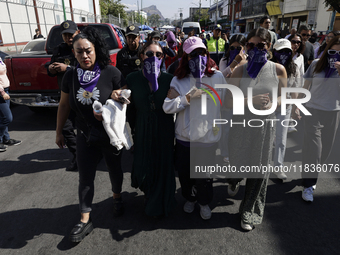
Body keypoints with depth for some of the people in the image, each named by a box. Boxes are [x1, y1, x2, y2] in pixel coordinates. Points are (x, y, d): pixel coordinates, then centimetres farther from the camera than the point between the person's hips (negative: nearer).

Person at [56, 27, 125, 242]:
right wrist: (59, 132, 10)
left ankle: (117, 197, 45)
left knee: (114, 169, 17)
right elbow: (64, 105, 5)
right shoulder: (71, 76, -3)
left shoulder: (111, 73, -13)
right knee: (85, 178, 7)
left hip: (111, 134, -2)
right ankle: (85, 220, 21)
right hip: (86, 136, 2)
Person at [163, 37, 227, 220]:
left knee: (205, 174, 11)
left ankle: (204, 202, 42)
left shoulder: (217, 77, -4)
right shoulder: (179, 81, -3)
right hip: (185, 137, 1)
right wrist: (189, 97, -23)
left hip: (209, 137, -1)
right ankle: (189, 198, 47)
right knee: (185, 173, 16)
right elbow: (167, 107, -13)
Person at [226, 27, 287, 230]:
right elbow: (228, 101, -7)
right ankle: (236, 179, 55)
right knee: (238, 163, 13)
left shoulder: (278, 70, -2)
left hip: (265, 125, 1)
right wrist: (250, 101, -22)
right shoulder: (240, 71, -4)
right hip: (241, 123, 0)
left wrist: (271, 104, -14)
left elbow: (284, 98, 7)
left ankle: (250, 212, 28)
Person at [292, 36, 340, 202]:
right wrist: (296, 106, 0)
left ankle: (311, 176, 32)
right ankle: (308, 185, 3)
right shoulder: (317, 64, -2)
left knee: (325, 149, 11)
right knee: (312, 148, -7)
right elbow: (305, 87, 3)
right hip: (313, 111, -2)